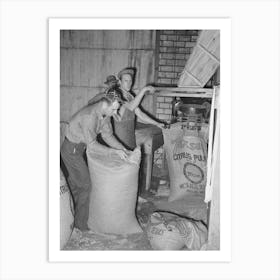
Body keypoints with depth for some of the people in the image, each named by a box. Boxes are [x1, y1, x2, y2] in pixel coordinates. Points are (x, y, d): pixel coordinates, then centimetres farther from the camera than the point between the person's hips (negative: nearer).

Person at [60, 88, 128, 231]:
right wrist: (114, 151, -28)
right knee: (85, 185, -3)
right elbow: (92, 144, -30)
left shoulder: (105, 113, -6)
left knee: (74, 183, 21)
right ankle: (81, 223, 13)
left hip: (79, 148, 9)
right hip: (71, 150, -9)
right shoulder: (89, 116, -33)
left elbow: (107, 135, 1)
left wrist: (123, 149, -9)